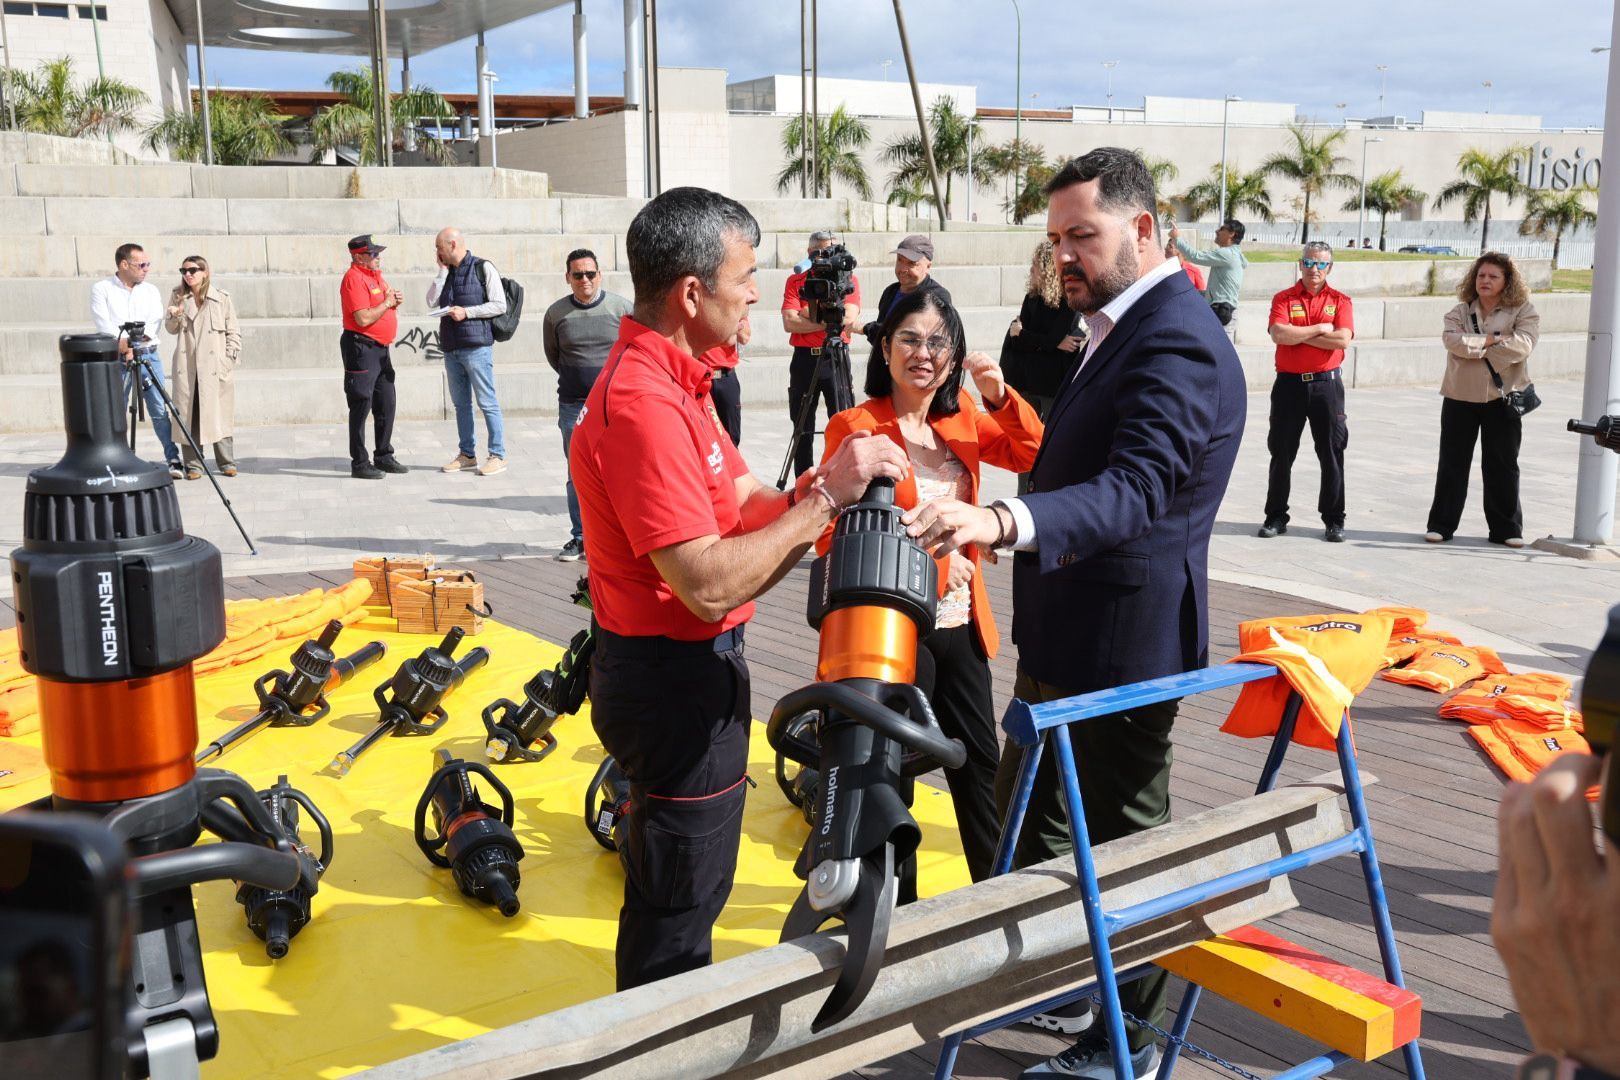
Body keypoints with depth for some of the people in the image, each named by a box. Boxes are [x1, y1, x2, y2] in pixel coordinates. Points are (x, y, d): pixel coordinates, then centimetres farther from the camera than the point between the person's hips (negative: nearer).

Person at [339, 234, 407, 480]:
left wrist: (396, 300, 5)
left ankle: (384, 457, 23)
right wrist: (387, 303, -12)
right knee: (361, 405, -5)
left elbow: (385, 308, 26)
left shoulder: (375, 275, 15)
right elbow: (363, 318, -23)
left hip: (380, 349, 9)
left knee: (386, 404, 13)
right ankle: (359, 463, -1)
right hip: (361, 347, -9)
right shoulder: (354, 278, -14)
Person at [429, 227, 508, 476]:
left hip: (477, 345, -7)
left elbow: (500, 305, -8)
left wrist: (467, 312, -14)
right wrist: (442, 271, 3)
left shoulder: (483, 268, -3)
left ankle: (498, 455, -1)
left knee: (487, 402, -5)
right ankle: (467, 454, 18)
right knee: (460, 403, 11)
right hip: (451, 348, 7)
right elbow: (432, 302, 6)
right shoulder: (448, 272, 16)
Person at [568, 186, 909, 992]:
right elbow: (710, 584, -30)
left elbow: (747, 503, 6)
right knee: (679, 899, 7)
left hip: (683, 668, 11)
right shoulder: (644, 405, -26)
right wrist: (824, 499, -26)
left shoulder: (667, 379, 8)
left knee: (670, 881, 26)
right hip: (674, 680, -11)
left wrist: (824, 491, -12)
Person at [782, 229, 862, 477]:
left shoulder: (849, 279, 5)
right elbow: (790, 322, -8)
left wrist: (811, 313, -9)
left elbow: (849, 316, -12)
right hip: (804, 357, 1)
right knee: (803, 428, 7)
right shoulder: (795, 281, 5)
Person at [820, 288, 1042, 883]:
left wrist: (1001, 397, -12)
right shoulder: (855, 426, -13)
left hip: (960, 625, 6)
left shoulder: (962, 419, 5)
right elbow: (833, 538, -15)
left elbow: (1036, 455, 3)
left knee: (978, 763, 19)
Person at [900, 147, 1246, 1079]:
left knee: (1124, 840, 6)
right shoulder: (1129, 326, 12)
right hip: (1067, 635, 10)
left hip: (1123, 642, -10)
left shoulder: (1176, 342, -22)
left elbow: (1133, 489, -36)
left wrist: (1001, 522, -50)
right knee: (1026, 810, 22)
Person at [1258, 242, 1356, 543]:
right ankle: (1276, 517, 16)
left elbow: (1342, 339, -12)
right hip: (1289, 383, 0)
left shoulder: (1340, 300, 5)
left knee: (1332, 453, 2)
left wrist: (1298, 335, -10)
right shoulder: (1284, 298, 4)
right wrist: (1319, 329, -11)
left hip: (1326, 384, 0)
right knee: (1281, 453, 6)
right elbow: (1278, 334, -14)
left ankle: (1334, 520, 12)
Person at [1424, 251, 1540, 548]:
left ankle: (1507, 529, 15)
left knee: (1503, 465, 6)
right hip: (1460, 397, 2)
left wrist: (1473, 346, -14)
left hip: (1502, 398, -2)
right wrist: (1492, 340, -18)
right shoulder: (1460, 311, 7)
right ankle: (1441, 524, 12)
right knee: (1452, 463, 6)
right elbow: (1452, 339, -13)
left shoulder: (1523, 311, 0)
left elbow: (1522, 345, -17)